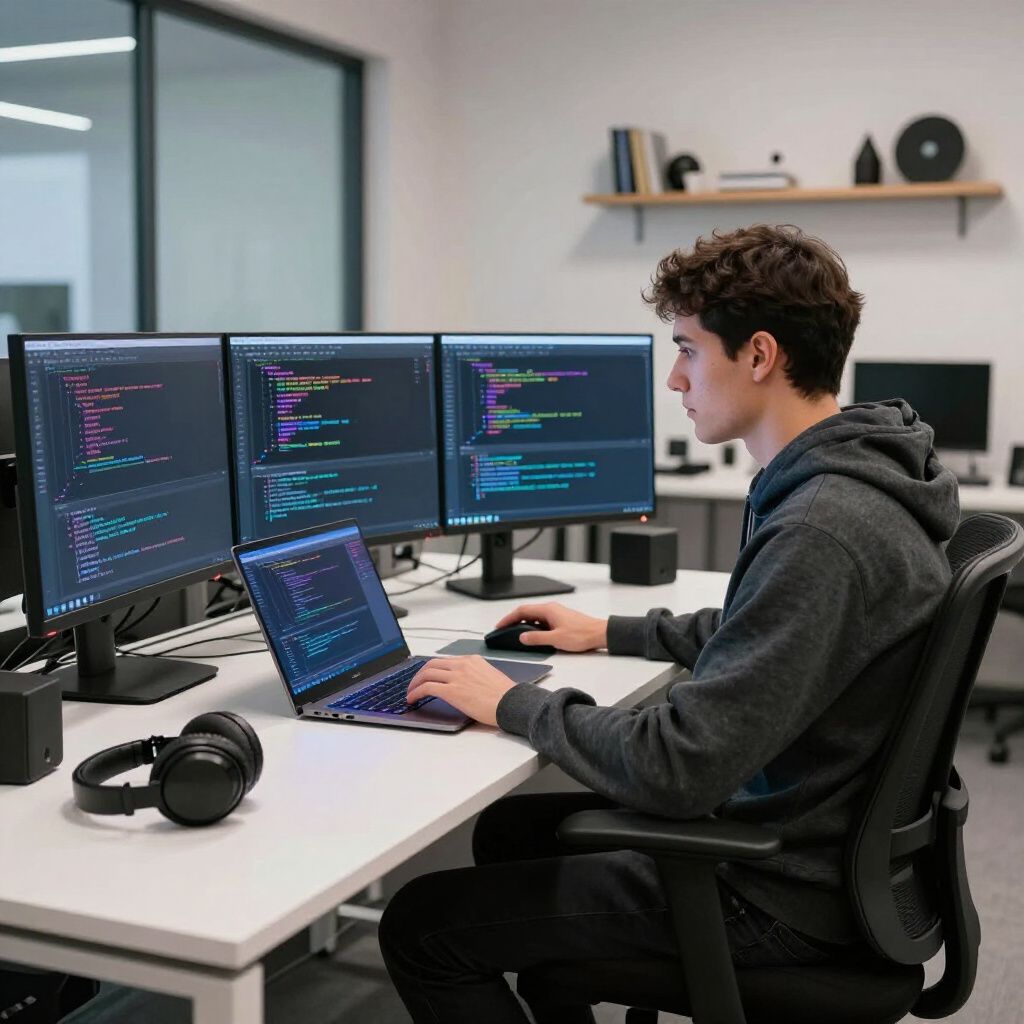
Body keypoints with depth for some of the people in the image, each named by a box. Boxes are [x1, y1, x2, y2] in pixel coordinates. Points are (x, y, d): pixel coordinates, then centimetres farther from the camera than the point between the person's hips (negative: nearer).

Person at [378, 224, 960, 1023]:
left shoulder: (822, 531, -30)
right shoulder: (837, 480, 3)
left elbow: (679, 768, -30)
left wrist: (515, 704, -16)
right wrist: (611, 635, 19)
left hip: (786, 894, -10)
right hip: (809, 831, 10)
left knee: (421, 927, -5)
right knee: (511, 828, 23)